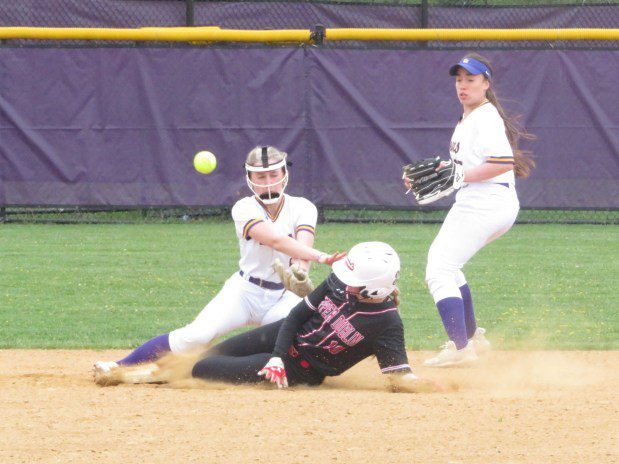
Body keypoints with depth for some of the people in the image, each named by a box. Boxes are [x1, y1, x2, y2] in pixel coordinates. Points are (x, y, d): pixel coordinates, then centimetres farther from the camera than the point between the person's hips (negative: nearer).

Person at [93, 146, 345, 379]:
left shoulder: (302, 208, -2)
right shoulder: (244, 209, -11)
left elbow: (302, 246, -21)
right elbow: (276, 240, -28)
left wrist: (299, 273, -45)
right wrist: (320, 256, -42)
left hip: (284, 297, 2)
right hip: (244, 291, -2)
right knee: (195, 336, -21)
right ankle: (119, 367, -16)